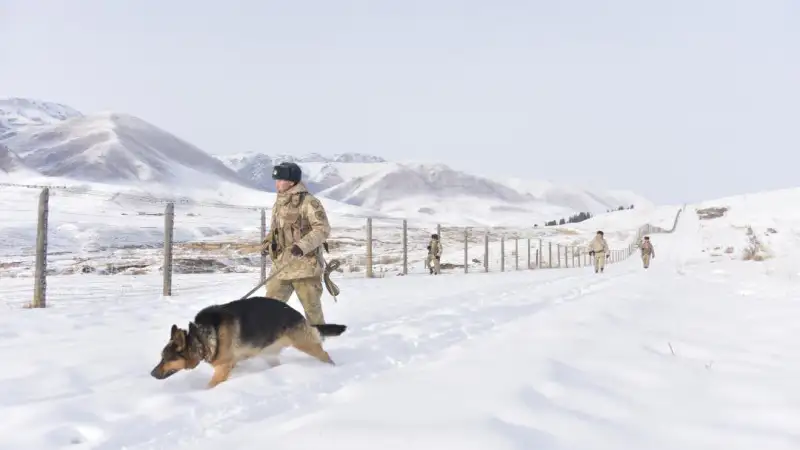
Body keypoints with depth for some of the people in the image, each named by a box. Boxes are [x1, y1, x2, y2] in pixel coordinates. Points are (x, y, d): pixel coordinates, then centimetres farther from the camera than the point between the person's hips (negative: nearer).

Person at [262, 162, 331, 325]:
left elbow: (323, 229, -16)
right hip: (281, 265, 7)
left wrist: (302, 245, -26)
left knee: (311, 306, 5)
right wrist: (269, 242, 5)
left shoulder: (308, 202, -12)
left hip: (305, 264, -7)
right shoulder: (278, 203, 13)